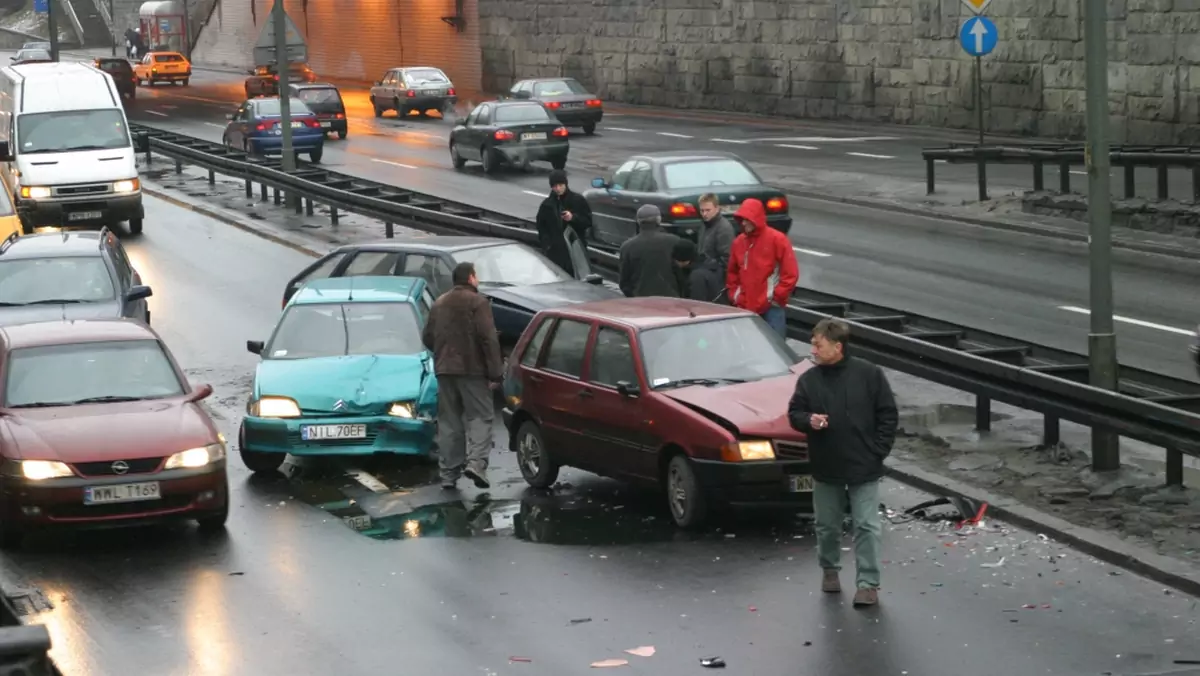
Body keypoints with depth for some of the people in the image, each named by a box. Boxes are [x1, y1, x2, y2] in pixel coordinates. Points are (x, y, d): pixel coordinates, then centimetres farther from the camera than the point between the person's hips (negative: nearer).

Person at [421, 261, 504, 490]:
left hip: (444, 370, 6)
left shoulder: (439, 303, 13)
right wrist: (495, 373, -14)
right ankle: (476, 461, -21)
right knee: (479, 416, -2)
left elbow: (427, 337, 16)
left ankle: (449, 473, 7)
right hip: (472, 369, -6)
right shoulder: (478, 302, -8)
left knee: (449, 422, 9)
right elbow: (488, 339, -15)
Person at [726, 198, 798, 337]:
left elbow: (791, 273, -8)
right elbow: (732, 273, 21)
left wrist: (776, 297, -10)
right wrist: (735, 296, 9)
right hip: (746, 307, 5)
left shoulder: (777, 239, -6)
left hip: (772, 307, -5)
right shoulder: (738, 242, 10)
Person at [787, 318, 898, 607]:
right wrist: (808, 420, -17)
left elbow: (888, 415, -2)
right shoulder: (808, 380, -1)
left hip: (864, 467, -3)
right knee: (827, 526, 15)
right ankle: (830, 570, 36)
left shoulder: (869, 374, -7)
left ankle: (868, 583, 2)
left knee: (867, 526, -3)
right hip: (825, 467, 3)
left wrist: (879, 450, -7)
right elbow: (794, 413, 6)